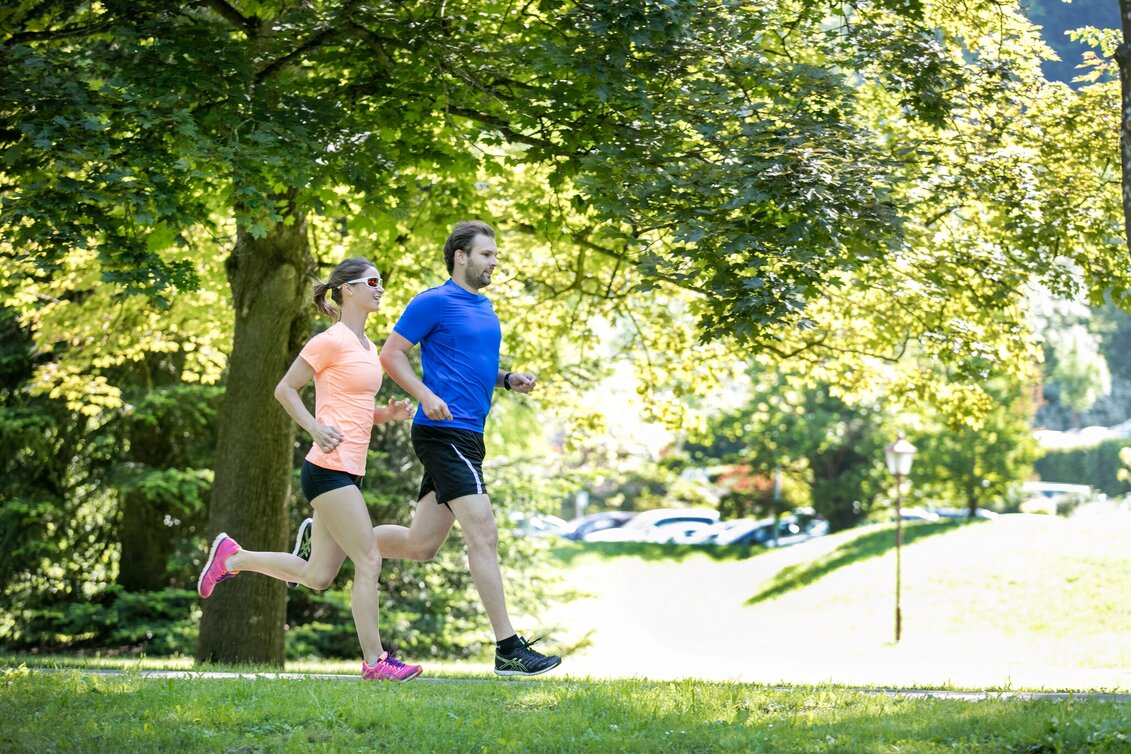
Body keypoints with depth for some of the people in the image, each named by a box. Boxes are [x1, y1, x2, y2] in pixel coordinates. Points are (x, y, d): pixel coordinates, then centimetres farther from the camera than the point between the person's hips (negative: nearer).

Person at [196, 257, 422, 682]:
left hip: (349, 472, 9)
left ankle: (232, 557, 25)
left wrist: (389, 414, 6)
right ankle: (374, 661, -5)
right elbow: (284, 389, -5)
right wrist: (315, 428, -17)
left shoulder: (367, 347, 18)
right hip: (329, 468, -9)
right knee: (369, 561, -10)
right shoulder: (331, 341, -8)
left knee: (317, 576, 11)